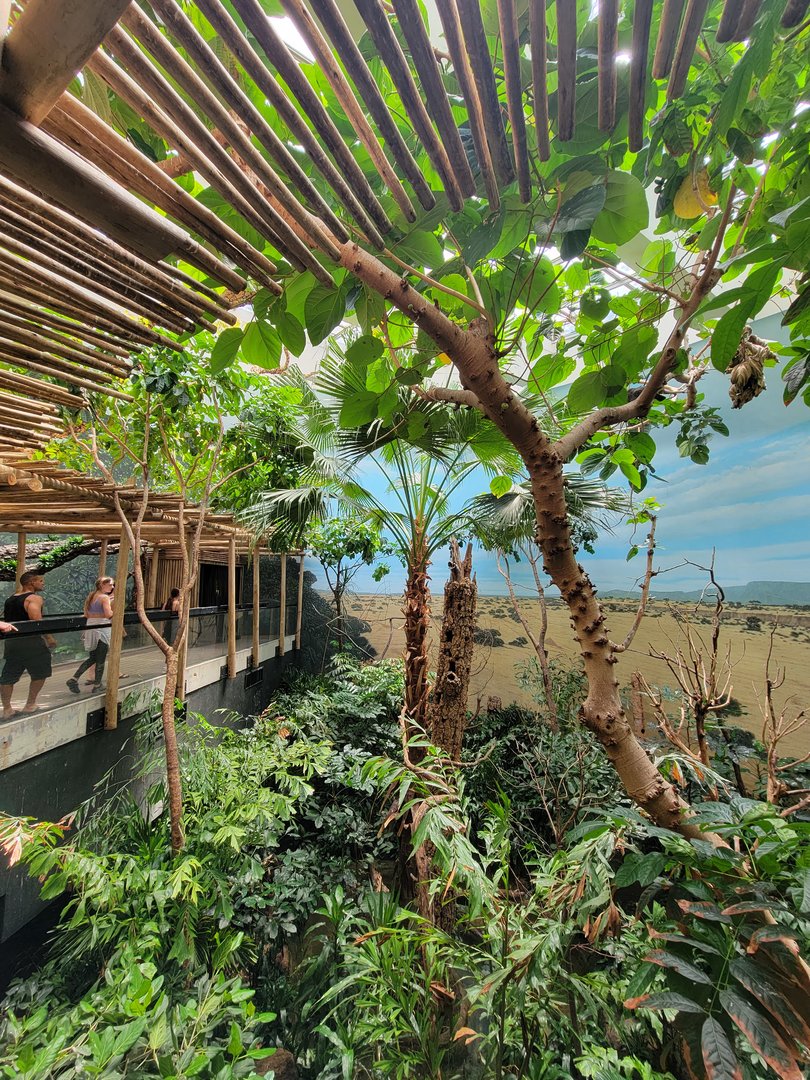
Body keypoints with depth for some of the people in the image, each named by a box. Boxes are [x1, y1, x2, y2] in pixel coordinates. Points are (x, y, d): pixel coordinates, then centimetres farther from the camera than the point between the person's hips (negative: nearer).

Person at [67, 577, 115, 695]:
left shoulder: (90, 596, 11)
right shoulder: (105, 597, -13)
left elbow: (86, 615, 15)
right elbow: (108, 614, -24)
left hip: (90, 627, 8)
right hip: (102, 629, -8)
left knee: (92, 658, 20)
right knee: (100, 660, 5)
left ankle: (74, 679, 11)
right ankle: (97, 686, 13)